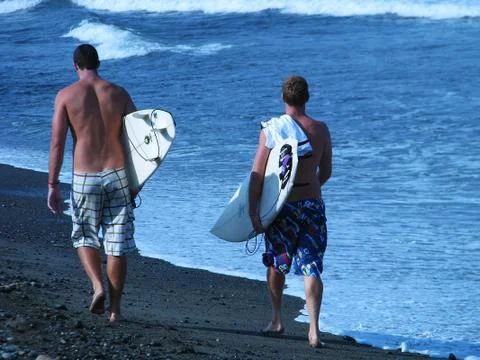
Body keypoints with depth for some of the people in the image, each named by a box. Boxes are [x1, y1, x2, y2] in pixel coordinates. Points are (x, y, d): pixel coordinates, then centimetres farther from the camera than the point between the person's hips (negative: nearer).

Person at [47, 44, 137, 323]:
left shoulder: (66, 96, -2)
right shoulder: (119, 94, 4)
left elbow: (57, 143, -6)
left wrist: (53, 185, -2)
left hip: (85, 179, -1)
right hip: (118, 174, 1)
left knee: (85, 237, 18)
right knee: (117, 245, 7)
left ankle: (98, 286, -6)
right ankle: (115, 308, 9)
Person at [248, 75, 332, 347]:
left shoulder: (271, 130, -7)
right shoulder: (320, 130, 0)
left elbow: (257, 174, -10)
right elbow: (326, 172, 10)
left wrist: (253, 210, -7)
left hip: (283, 205, -1)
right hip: (314, 205, 1)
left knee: (276, 263, 19)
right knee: (312, 268, -1)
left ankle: (277, 320, 31)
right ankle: (314, 329, -15)